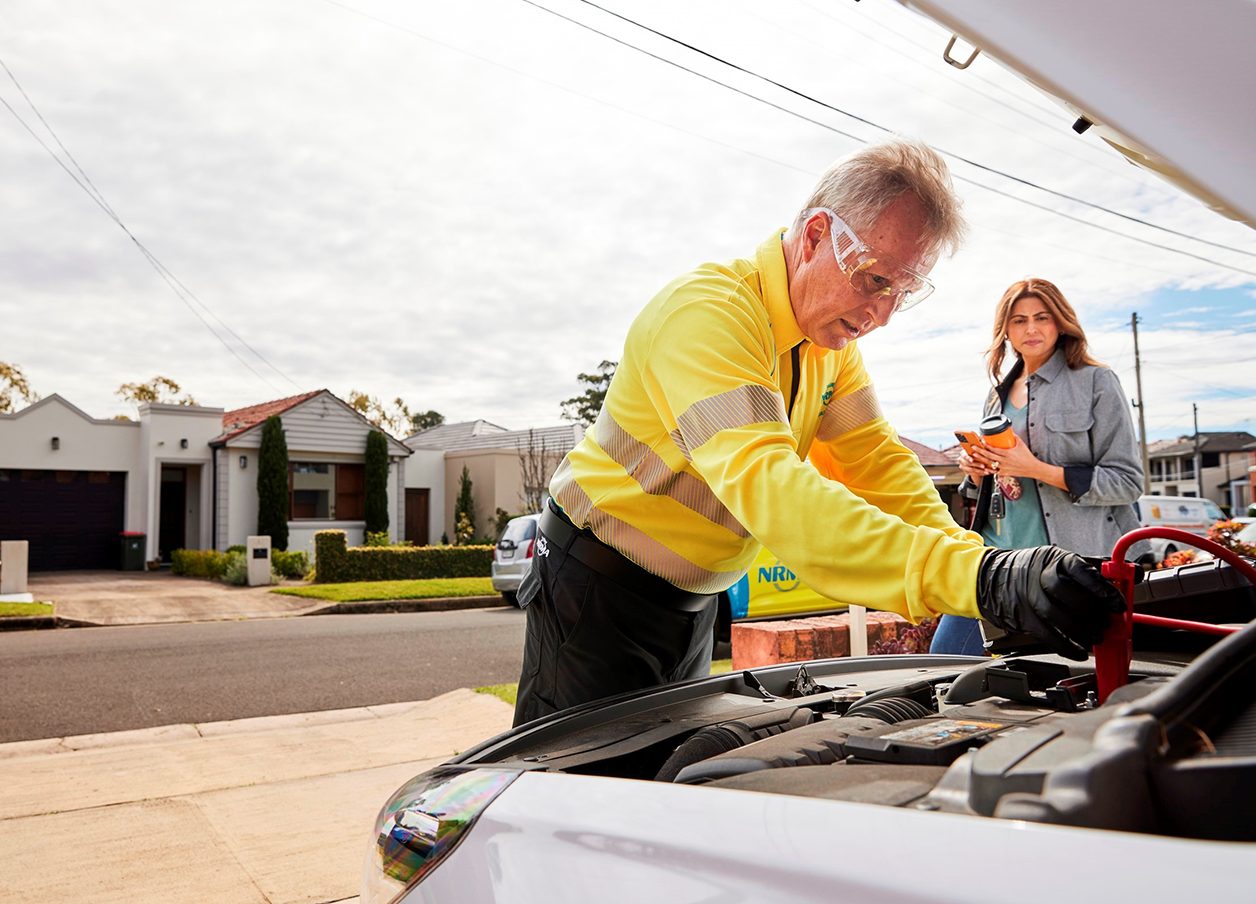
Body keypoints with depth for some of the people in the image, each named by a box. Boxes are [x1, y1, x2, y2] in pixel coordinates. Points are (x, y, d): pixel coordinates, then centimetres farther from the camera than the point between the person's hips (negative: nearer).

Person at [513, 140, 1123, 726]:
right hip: (598, 583, -8)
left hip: (692, 598, 8)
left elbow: (877, 460, -2)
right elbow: (766, 484, -43)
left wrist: (977, 565, -19)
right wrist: (980, 578, -50)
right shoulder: (708, 312, -29)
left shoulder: (834, 334, 0)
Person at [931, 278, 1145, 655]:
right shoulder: (1000, 393, 16)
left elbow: (1127, 482, -8)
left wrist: (1037, 469, -18)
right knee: (946, 657, 1)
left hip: (1073, 555, -5)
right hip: (997, 553, 5)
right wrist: (975, 471, 1)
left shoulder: (1096, 382, -2)